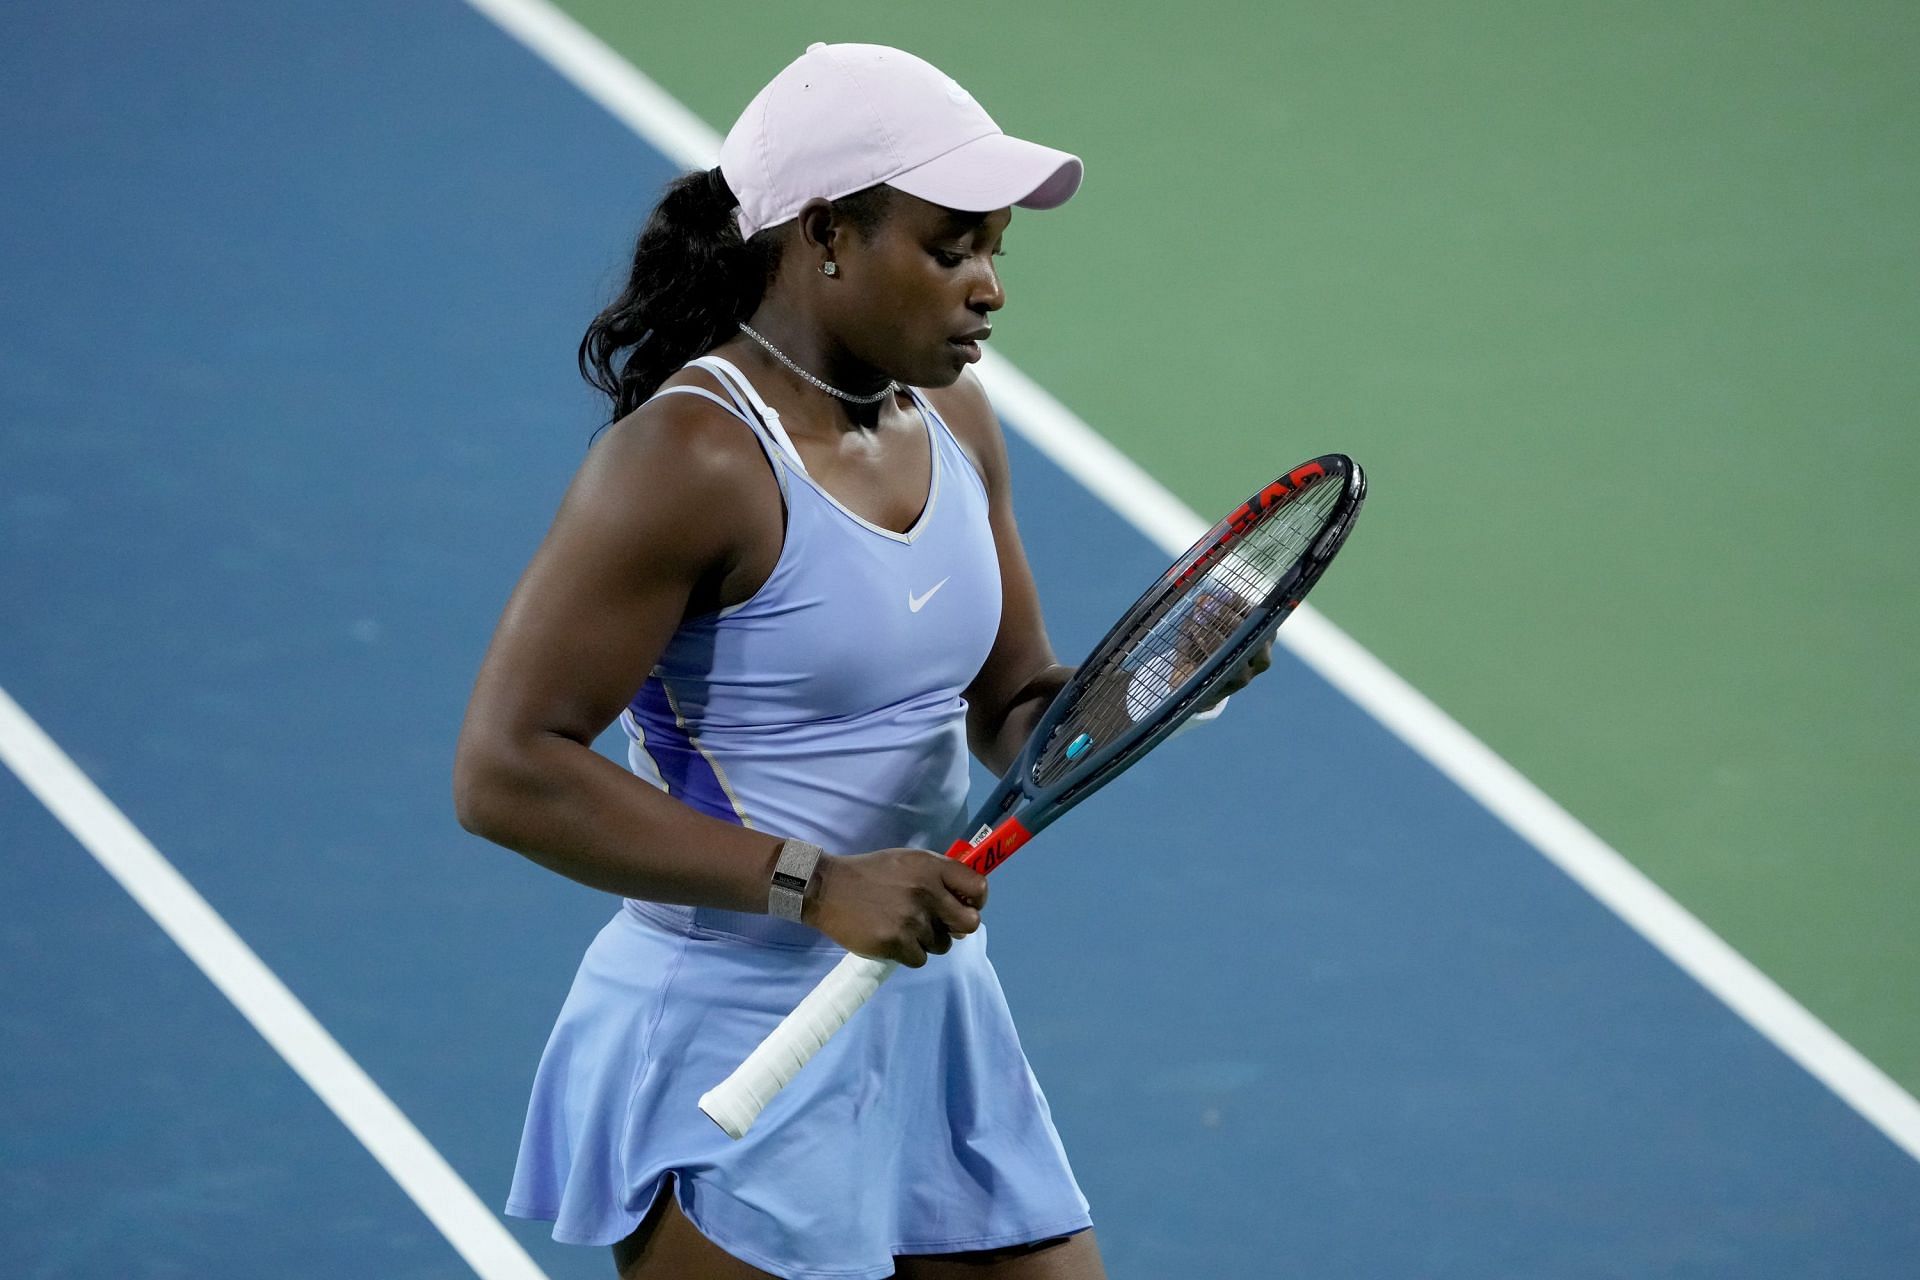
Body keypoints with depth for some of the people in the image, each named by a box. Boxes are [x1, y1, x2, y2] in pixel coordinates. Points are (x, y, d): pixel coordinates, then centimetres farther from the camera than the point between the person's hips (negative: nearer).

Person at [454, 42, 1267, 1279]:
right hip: (738, 1050, -8)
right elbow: (507, 769, -23)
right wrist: (811, 884, -26)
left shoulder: (953, 420, 5)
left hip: (939, 1026, 8)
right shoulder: (694, 458, -19)